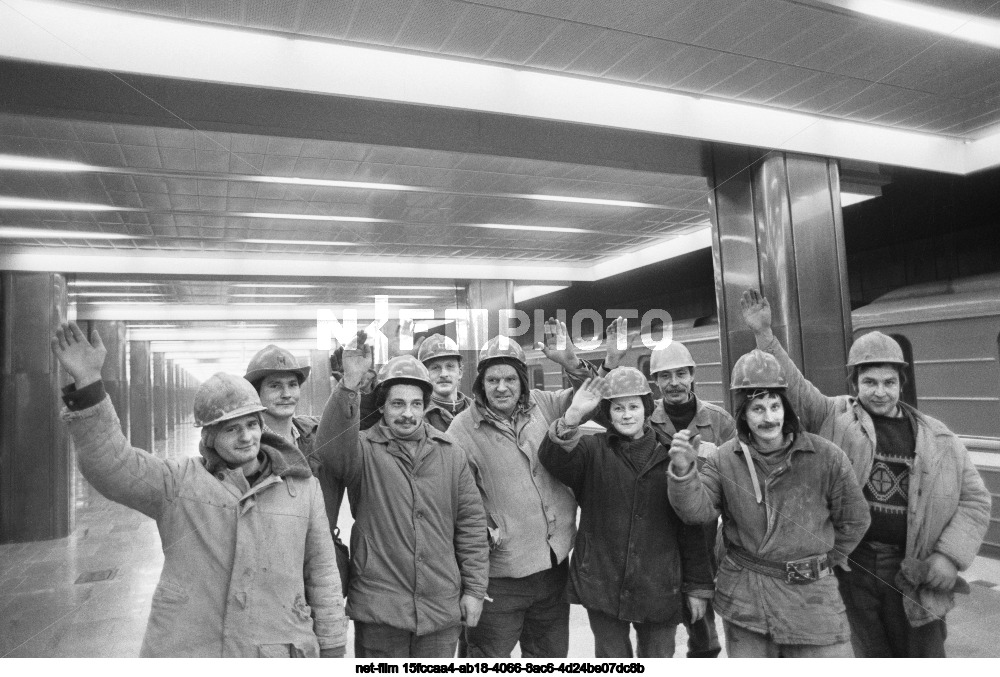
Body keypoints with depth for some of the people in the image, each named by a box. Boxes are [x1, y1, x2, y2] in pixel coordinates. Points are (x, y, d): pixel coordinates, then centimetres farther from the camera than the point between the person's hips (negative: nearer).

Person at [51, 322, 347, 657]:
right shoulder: (178, 483, -2)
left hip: (276, 650, 1)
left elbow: (321, 571, 4)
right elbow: (111, 465, -16)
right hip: (186, 648, 0)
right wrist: (87, 381, -26)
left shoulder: (302, 487, -1)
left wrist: (332, 648, 7)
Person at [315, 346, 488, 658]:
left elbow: (472, 523, 5)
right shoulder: (365, 451, -7)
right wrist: (350, 383, -41)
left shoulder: (451, 454, 2)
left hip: (442, 607, 3)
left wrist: (474, 589, 3)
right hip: (379, 609, -2)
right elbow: (331, 445, -30)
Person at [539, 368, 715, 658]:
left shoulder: (669, 456, 1)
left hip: (659, 588, 1)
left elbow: (690, 527, 5)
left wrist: (698, 585, 6)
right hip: (603, 585, -1)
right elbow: (554, 459, -24)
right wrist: (572, 417, -40)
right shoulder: (593, 450, -3)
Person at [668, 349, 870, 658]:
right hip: (743, 597, 1)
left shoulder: (825, 456, -7)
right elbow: (698, 509, -14)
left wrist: (824, 561, 7)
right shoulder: (724, 459, -5)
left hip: (810, 595, -1)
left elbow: (854, 519, 5)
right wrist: (683, 472, -30)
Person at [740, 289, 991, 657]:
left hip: (914, 572, 1)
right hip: (854, 564, -1)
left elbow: (975, 498, 7)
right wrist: (764, 335, -26)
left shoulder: (936, 437, 2)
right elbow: (793, 385, -14)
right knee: (872, 656, 16)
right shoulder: (836, 416, -3)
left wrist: (950, 556, -4)